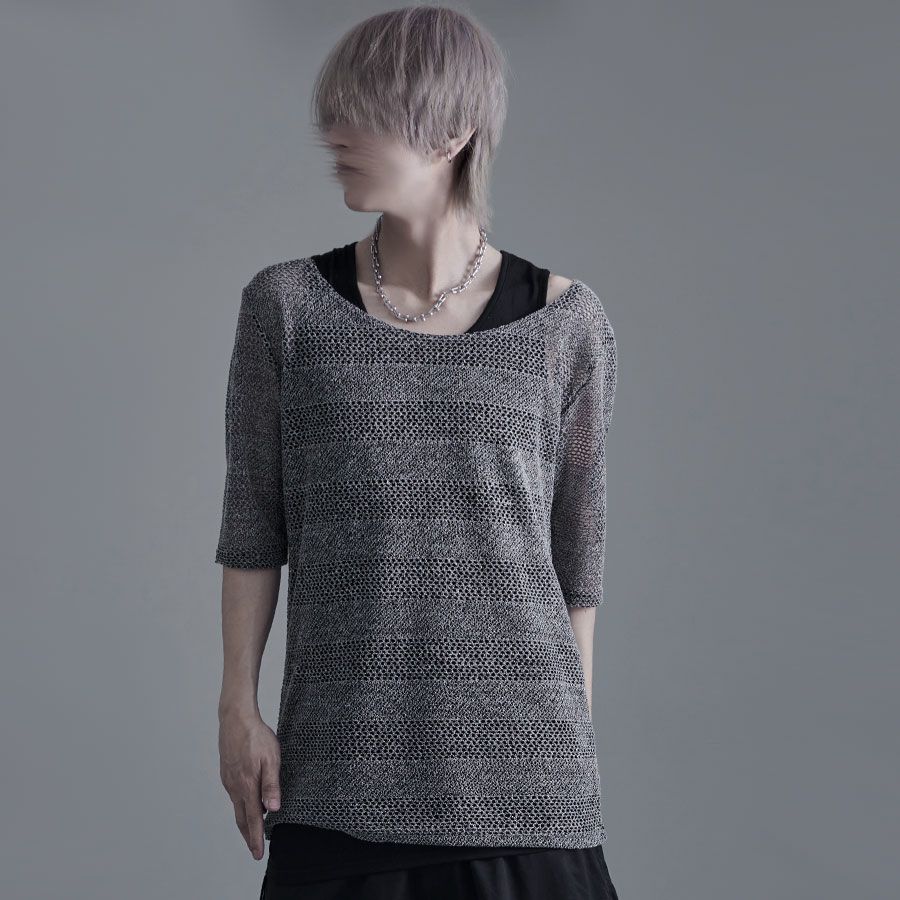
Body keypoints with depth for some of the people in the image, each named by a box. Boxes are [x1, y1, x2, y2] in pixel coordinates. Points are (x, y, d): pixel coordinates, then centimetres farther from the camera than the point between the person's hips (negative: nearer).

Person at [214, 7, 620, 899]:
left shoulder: (564, 320, -1)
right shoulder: (287, 305, 1)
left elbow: (574, 546, 5)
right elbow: (252, 523, 4)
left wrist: (577, 734, 8)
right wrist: (237, 708, 0)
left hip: (516, 752, 0)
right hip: (345, 755, 1)